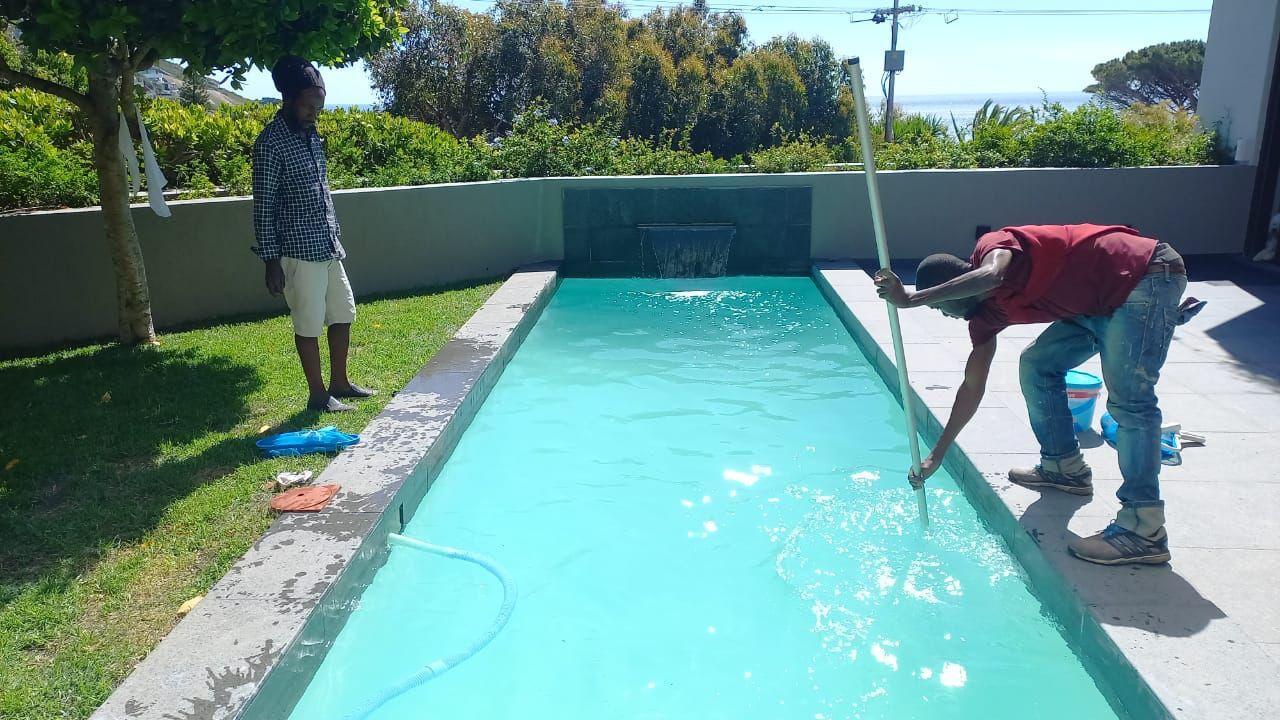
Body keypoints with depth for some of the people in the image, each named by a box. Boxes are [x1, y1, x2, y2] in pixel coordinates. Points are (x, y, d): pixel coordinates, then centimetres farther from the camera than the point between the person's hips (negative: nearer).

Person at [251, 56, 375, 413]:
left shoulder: (312, 135, 11)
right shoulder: (271, 142, -14)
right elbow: (263, 207, -14)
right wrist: (271, 260, -16)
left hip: (328, 245, 8)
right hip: (299, 250, -8)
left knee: (343, 313, 15)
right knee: (309, 323, 2)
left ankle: (339, 383, 29)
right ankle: (318, 394, 15)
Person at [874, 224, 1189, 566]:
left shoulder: (993, 244, -14)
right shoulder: (986, 315, 8)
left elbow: (991, 276, -41)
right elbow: (972, 387, 11)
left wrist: (911, 299, -35)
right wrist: (937, 455, 14)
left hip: (1147, 274, -9)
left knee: (1128, 400, -16)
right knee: (1037, 365, 11)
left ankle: (1145, 531, -15)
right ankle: (1064, 466, 23)